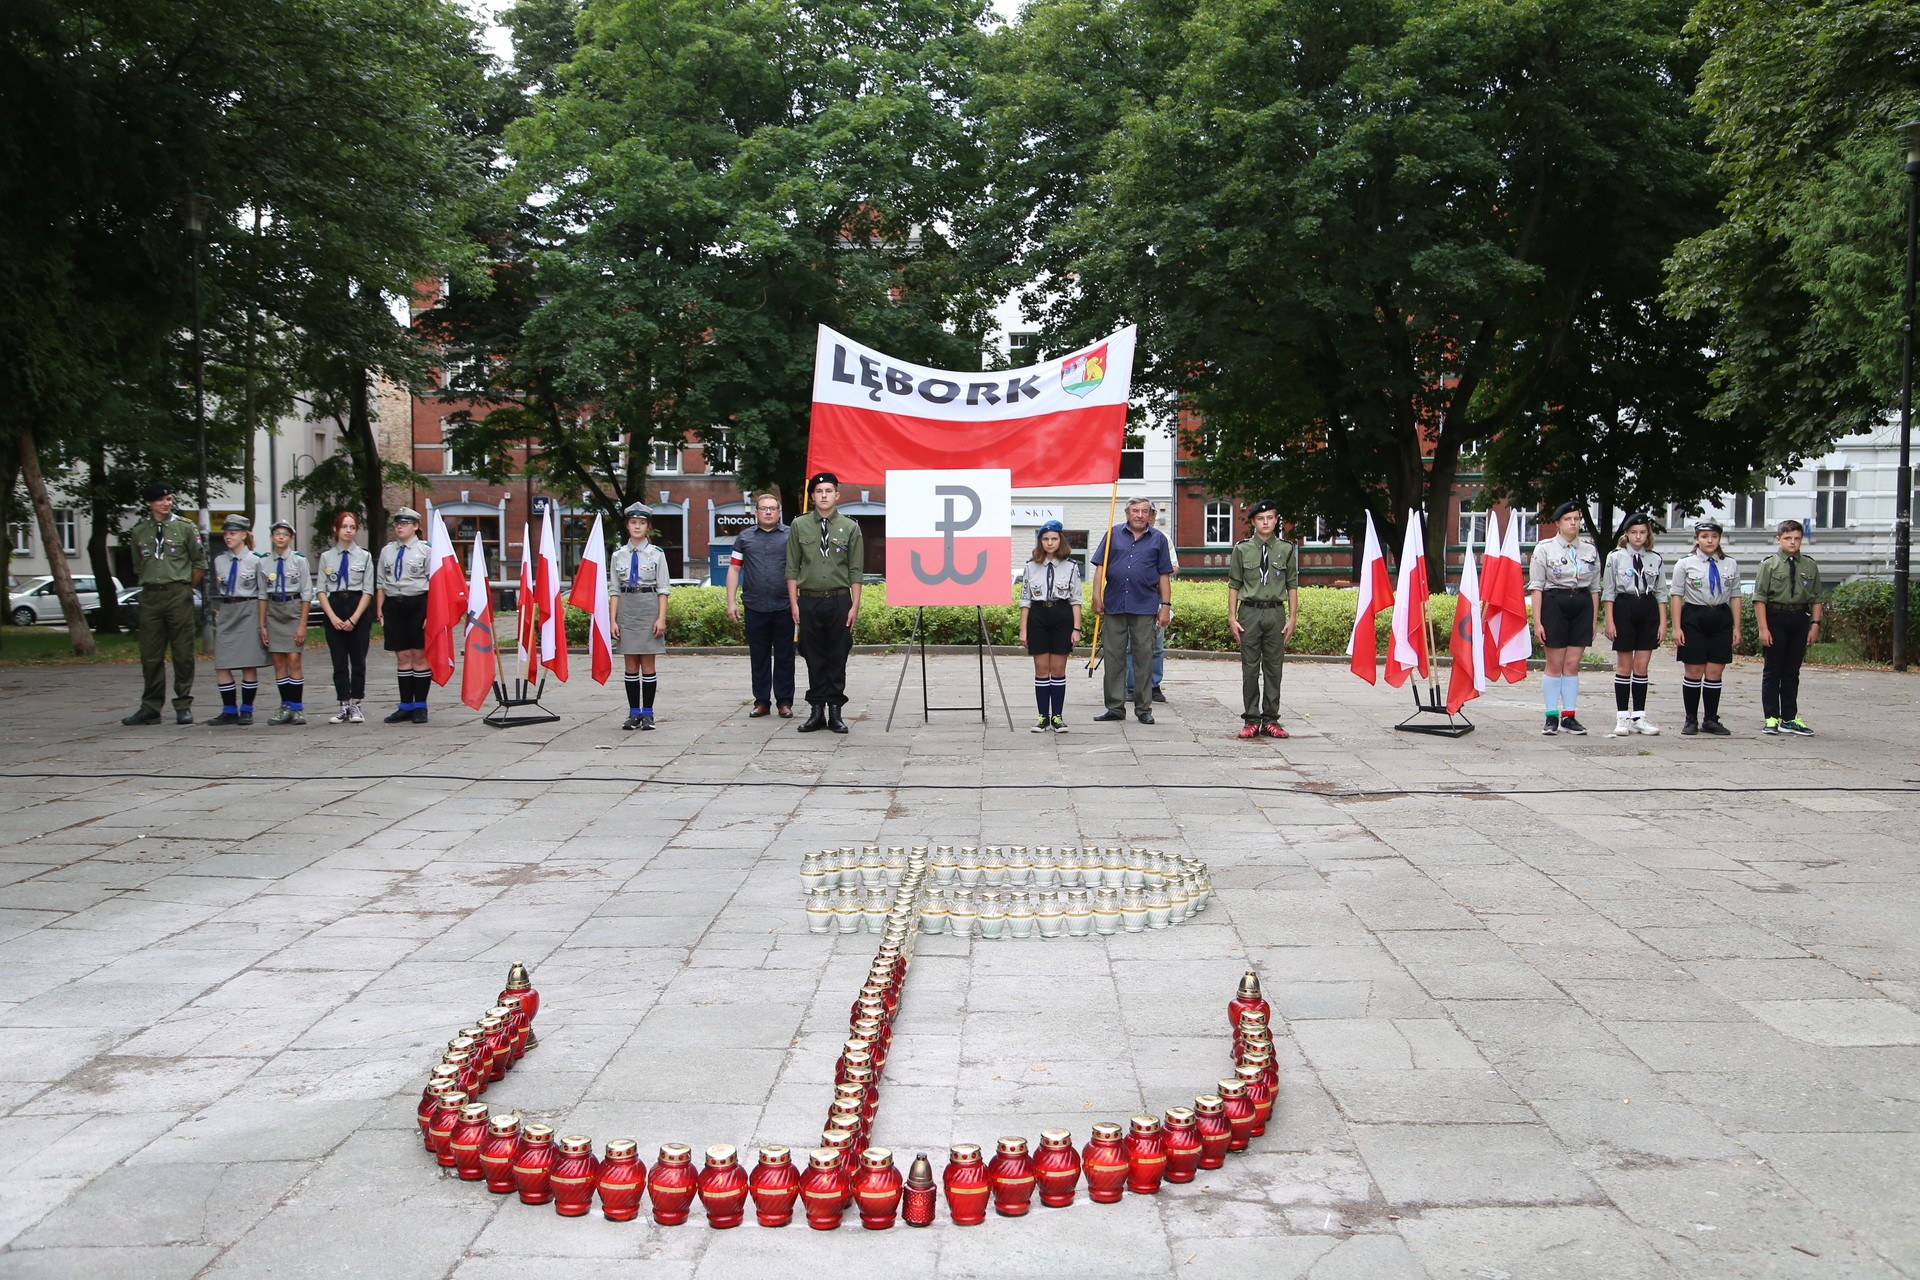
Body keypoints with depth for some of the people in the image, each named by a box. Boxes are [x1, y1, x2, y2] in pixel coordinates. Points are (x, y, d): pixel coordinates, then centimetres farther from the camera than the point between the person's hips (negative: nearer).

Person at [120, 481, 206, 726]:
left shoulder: (184, 527, 2)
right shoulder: (138, 531, 9)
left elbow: (200, 563, 6)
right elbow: (138, 566, 19)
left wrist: (184, 588, 7)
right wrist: (152, 586, 12)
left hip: (179, 594, -2)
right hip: (150, 597, 3)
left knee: (183, 654, 0)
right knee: (150, 655, 5)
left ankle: (183, 706, 7)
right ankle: (150, 708, 11)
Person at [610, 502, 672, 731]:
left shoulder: (657, 554, 1)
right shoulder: (618, 555, 7)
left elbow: (663, 589, 0)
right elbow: (614, 590, 8)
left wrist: (661, 618, -8)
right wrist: (614, 619, 1)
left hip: (649, 608, -2)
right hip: (627, 608, 2)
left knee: (648, 665, 0)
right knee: (631, 665, 5)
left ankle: (647, 714, 6)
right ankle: (633, 713, 10)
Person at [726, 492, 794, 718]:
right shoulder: (744, 538, 11)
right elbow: (734, 569, 10)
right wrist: (731, 602, 2)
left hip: (783, 607, -2)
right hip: (754, 607, 2)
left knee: (784, 657, 3)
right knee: (758, 657, 7)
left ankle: (784, 702, 10)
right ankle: (761, 701, 15)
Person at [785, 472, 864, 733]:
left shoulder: (850, 528, 2)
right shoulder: (799, 526, 4)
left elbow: (856, 572, 1)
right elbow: (792, 569, 6)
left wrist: (855, 606, -4)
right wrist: (794, 603, 0)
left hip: (839, 601, -1)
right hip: (809, 601, 1)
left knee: (837, 658, 4)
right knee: (814, 658, 6)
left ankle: (835, 712, 11)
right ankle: (816, 711, 14)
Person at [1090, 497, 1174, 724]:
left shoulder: (1158, 539, 9)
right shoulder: (1114, 534, 10)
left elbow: (1164, 575, 8)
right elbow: (1101, 567, 8)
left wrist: (1166, 605, 2)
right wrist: (1097, 595, -1)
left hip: (1145, 607, -1)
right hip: (1114, 605, 1)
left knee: (1144, 658, 2)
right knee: (1113, 657, 4)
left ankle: (1144, 709, 10)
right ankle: (1114, 707, 12)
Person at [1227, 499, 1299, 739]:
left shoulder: (1286, 549, 5)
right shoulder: (1242, 549, 3)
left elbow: (1292, 585, 7)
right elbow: (1233, 585, 4)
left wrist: (1292, 618, 2)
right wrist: (1232, 617, -1)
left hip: (1275, 613, 1)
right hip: (1250, 613, -1)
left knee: (1274, 668, 4)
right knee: (1250, 669, 3)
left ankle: (1271, 720, 11)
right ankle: (1250, 721, 9)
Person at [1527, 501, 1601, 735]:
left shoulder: (1590, 551, 10)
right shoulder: (1544, 549, -1)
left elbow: (1595, 589, 13)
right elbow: (1535, 587, -3)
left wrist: (1594, 621, 9)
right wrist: (1537, 622, -9)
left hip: (1582, 606, 3)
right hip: (1554, 604, -3)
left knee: (1573, 664, 3)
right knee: (1554, 665, 1)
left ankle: (1569, 716, 9)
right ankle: (1551, 717, 8)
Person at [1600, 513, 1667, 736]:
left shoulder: (1655, 559, 8)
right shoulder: (1615, 557, 1)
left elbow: (1661, 593, 9)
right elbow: (1608, 592, 0)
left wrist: (1663, 623, 4)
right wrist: (1609, 621, -5)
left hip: (1648, 611, 2)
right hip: (1624, 608, -2)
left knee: (1642, 666, 4)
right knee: (1624, 666, 2)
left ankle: (1639, 717, 10)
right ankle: (1622, 718, 7)